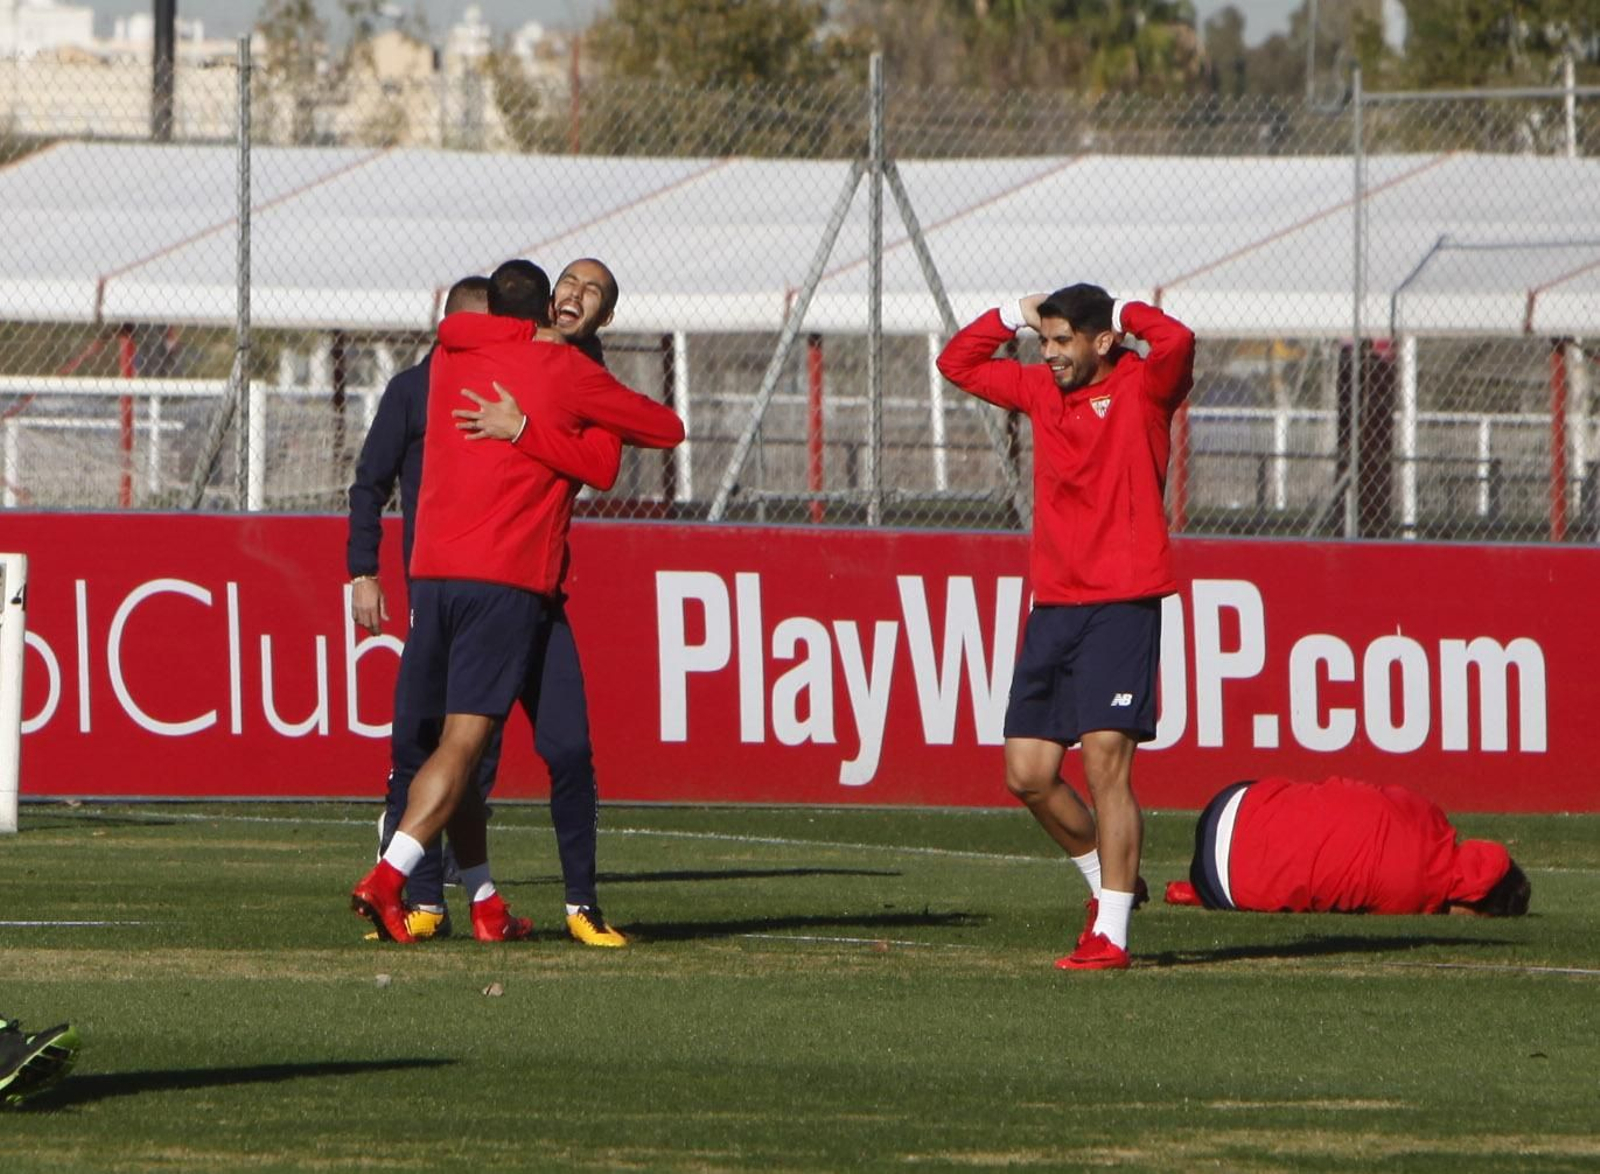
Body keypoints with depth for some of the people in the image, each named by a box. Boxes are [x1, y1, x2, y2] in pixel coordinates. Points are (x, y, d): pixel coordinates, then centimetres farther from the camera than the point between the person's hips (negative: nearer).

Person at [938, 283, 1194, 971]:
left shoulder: (1141, 388, -4)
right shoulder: (1042, 390, 14)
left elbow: (1176, 344, -25)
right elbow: (958, 362, 24)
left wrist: (1122, 314, -7)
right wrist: (1016, 315, 12)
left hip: (1121, 605, -7)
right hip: (1052, 605, 7)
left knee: (1106, 760, -14)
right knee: (1028, 773, 5)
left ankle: (1110, 935, -13)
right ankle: (1108, 882, 27)